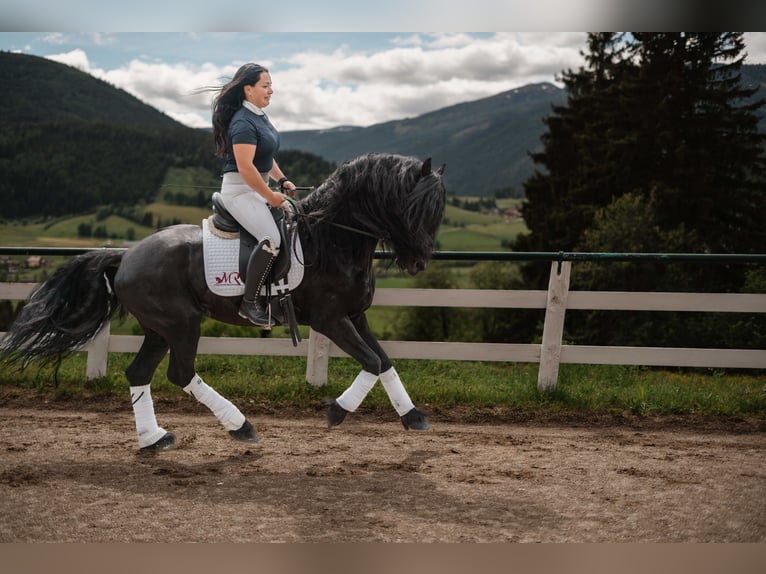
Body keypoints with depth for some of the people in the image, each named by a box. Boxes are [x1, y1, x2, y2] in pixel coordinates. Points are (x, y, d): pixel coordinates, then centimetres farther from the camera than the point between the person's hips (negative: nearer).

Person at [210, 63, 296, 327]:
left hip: (258, 188, 11)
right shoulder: (243, 123, -20)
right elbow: (245, 168, -26)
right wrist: (270, 196, -19)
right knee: (271, 239, -26)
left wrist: (281, 180, 10)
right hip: (239, 190, -11)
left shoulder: (260, 116, 11)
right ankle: (249, 304, -19)